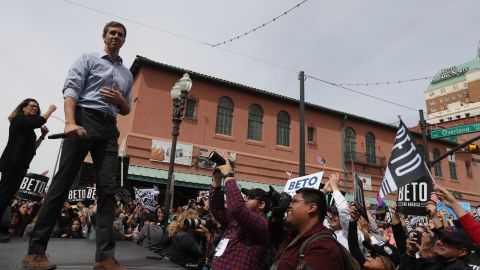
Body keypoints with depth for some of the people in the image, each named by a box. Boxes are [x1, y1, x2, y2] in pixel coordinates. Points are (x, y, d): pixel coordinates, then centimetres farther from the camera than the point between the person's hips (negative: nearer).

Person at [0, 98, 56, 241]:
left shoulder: (28, 128, 24)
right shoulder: (19, 119, -1)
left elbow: (32, 147, 21)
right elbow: (39, 121, -19)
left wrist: (43, 135, 9)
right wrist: (50, 110, -5)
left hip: (19, 165, 9)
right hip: (12, 163, -9)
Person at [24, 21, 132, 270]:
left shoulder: (127, 74, 24)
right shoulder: (88, 59, 11)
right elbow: (71, 90, -4)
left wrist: (120, 99, 1)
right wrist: (70, 122, -20)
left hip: (109, 128, 4)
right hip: (85, 119, -4)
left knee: (108, 189, -5)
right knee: (62, 182, -6)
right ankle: (35, 250, 3)